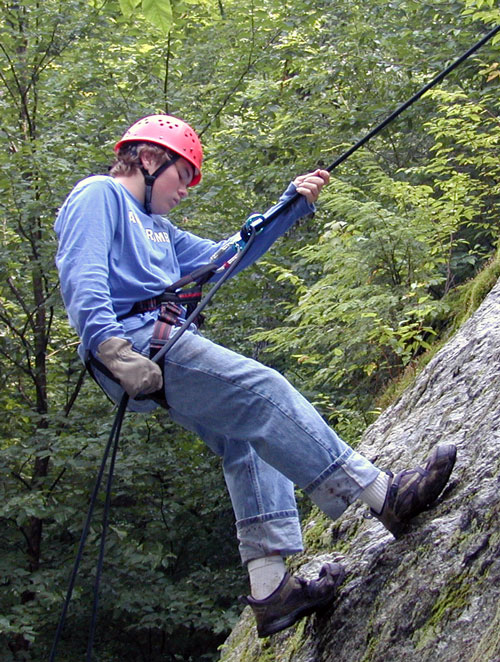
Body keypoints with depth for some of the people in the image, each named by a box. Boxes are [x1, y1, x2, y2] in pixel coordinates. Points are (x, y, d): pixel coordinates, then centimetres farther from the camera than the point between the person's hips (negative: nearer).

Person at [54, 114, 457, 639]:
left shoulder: (155, 229, 33)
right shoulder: (99, 194, 5)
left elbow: (222, 256, 33)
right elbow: (81, 277, -11)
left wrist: (291, 206, 26)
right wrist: (112, 347, -26)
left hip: (165, 346, 10)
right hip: (139, 338, -10)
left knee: (247, 438, 2)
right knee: (262, 391, -18)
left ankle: (271, 589, -4)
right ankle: (384, 495, -21)